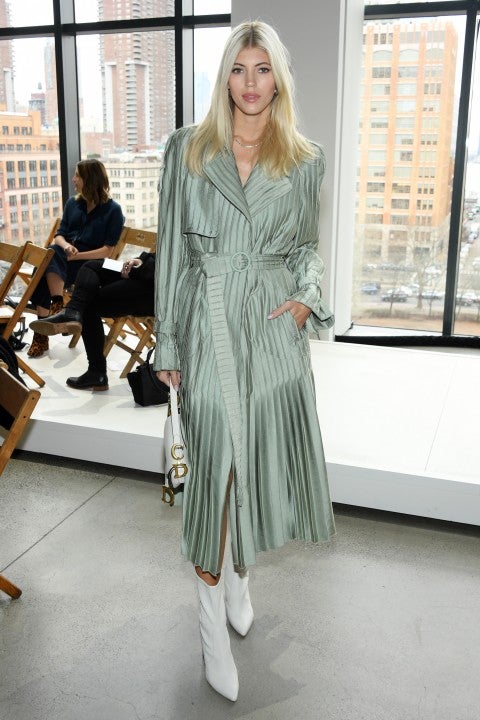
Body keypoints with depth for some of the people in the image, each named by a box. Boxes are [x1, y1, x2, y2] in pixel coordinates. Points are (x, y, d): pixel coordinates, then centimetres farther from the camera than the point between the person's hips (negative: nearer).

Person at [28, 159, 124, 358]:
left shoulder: (113, 210, 1)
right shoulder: (72, 203, 17)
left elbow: (107, 250, -7)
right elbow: (59, 235, 13)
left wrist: (77, 255, -17)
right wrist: (66, 246, -11)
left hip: (90, 262, -5)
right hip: (63, 258, 5)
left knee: (51, 255, -32)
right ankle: (56, 305, -40)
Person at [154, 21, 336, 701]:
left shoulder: (306, 160, 7)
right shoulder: (187, 149, 2)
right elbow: (172, 251, 2)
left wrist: (308, 296, -6)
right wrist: (168, 345, -1)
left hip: (275, 325, 2)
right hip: (209, 321, -2)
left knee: (263, 455, 9)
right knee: (214, 461, 1)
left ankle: (239, 575, 37)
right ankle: (213, 615, 18)